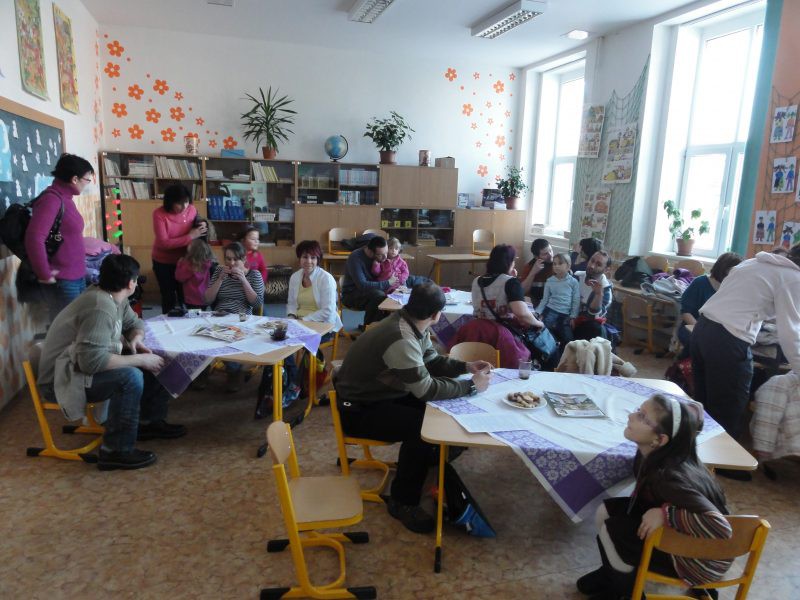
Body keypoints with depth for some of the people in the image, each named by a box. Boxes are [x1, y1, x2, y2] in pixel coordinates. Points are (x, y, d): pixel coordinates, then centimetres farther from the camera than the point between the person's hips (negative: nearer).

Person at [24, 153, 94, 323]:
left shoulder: (65, 198, 12)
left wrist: (80, 271, 17)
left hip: (77, 277, 9)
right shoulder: (51, 199, -16)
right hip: (62, 281, -9)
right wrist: (44, 274, -19)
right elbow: (34, 238, -25)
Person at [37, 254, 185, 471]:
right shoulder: (101, 309, -30)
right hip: (61, 378, -10)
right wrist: (139, 359, -30)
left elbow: (134, 322, 17)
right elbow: (92, 361, -38)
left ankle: (149, 421, 20)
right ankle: (116, 451, -18)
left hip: (82, 364, 10)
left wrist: (136, 339, -6)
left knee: (154, 362, 5)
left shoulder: (114, 298, -1)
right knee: (131, 377, -31)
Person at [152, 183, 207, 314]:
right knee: (168, 297, 12)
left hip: (185, 260, 2)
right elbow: (164, 243, -28)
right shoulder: (159, 214, -22)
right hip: (164, 262, -2)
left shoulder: (192, 209, -11)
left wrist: (202, 226, -16)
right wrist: (190, 237, -32)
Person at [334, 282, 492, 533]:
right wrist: (471, 386, -18)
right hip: (358, 410, -9)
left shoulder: (413, 325, -3)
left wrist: (465, 367, -3)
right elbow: (426, 388, -28)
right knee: (421, 427, -25)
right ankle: (402, 502, -8)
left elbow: (431, 361, 10)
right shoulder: (401, 340, -32)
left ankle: (434, 462, 24)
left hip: (380, 394, 9)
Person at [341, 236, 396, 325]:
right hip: (351, 294, -6)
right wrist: (387, 283, -28)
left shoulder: (381, 256, -1)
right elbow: (362, 285, -30)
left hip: (371, 290, 7)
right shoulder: (355, 258, -22)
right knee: (379, 296, -33)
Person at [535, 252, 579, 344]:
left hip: (565, 314, -1)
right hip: (551, 311, 1)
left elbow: (576, 301, 2)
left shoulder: (573, 281, 1)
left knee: (568, 339, -9)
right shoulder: (549, 281, 5)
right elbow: (545, 299, 9)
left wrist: (573, 317, -4)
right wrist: (537, 312, -3)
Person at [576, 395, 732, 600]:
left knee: (613, 531, -15)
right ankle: (612, 572, 25)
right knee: (606, 511, 0)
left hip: (702, 558, -7)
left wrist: (665, 514, -36)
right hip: (676, 532, 7)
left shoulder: (670, 477, -36)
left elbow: (721, 528, -40)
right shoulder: (652, 453, -13)